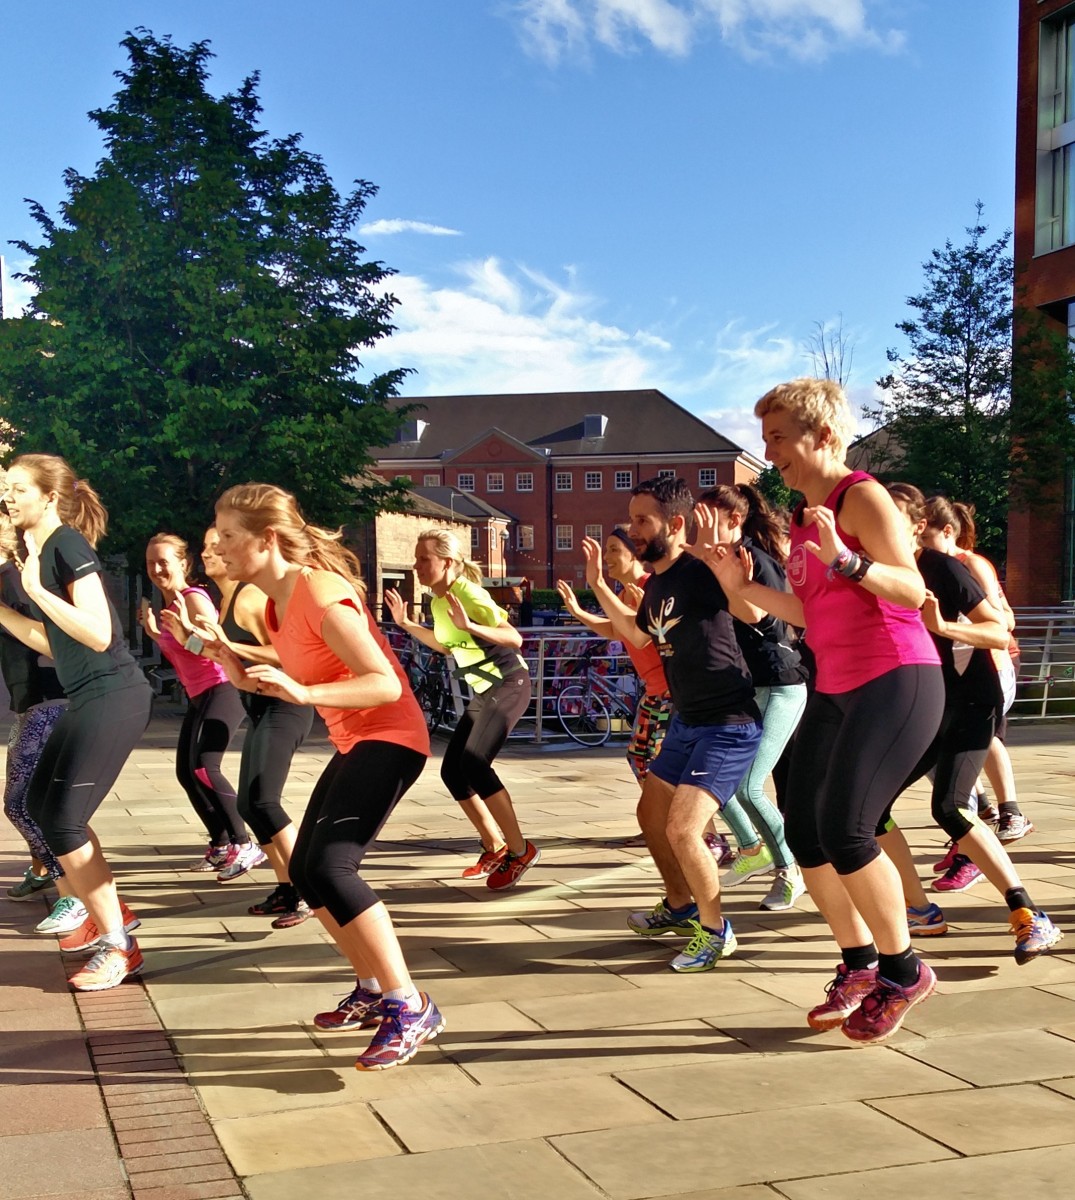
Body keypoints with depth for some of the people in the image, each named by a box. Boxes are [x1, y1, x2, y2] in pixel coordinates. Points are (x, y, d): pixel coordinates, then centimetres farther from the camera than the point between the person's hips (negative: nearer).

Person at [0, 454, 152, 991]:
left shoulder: (67, 544, -14)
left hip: (112, 698, -10)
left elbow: (98, 634, -22)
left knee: (62, 821, -9)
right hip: (87, 700, 10)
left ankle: (118, 947, 0)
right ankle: (109, 914, 29)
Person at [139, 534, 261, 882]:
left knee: (204, 768, -23)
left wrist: (186, 629, -37)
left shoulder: (194, 598, -14)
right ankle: (221, 845, 26)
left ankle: (244, 846, -17)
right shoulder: (167, 604, 12)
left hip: (221, 691, -11)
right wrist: (153, 631, 12)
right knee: (186, 772, 14)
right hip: (197, 697, 11)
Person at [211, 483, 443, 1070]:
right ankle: (374, 991, 25)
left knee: (329, 866, -23)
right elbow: (294, 679, 13)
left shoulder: (320, 593, -21)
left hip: (390, 738, -10)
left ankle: (410, 1008, -16)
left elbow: (386, 684, -26)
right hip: (354, 742, 10)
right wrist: (237, 667, 2)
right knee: (307, 871, 12)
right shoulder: (276, 602, 8)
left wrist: (303, 692, -37)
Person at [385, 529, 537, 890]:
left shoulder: (469, 594, -19)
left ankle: (520, 850, -13)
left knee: (473, 762, -24)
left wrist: (470, 626, -38)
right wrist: (406, 624, 14)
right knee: (452, 770, 4)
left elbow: (515, 638, -25)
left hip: (509, 683, -9)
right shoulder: (437, 601, 6)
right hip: (483, 690, 9)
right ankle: (495, 848, 18)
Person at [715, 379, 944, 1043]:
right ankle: (860, 964, 22)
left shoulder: (861, 496, -11)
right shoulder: (803, 516, 14)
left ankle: (903, 971, 4)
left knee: (844, 830, -16)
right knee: (804, 832, 5)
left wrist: (845, 559, -35)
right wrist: (743, 585, 8)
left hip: (896, 684, -9)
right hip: (834, 690, 9)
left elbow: (913, 592, -21)